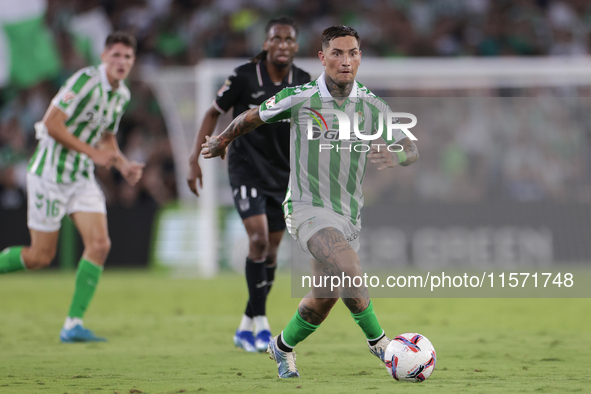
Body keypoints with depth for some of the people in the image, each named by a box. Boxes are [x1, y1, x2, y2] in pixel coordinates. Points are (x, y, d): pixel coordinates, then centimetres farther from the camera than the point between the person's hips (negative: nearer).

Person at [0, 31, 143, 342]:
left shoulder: (122, 94, 8)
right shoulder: (86, 81, -18)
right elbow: (52, 124, -23)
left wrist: (124, 166, 3)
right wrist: (92, 152, -23)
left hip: (82, 177, 7)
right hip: (49, 174, -7)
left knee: (99, 244, -10)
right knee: (41, 256, -3)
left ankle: (73, 325, -7)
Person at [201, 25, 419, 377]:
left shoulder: (373, 107, -2)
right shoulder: (298, 98, -9)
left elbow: (412, 150, -1)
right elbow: (253, 117, 8)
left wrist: (396, 156, -25)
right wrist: (222, 142, 23)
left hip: (349, 214, 5)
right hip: (308, 207, -5)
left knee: (324, 300, 11)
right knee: (348, 269, -28)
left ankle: (283, 348, 38)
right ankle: (378, 341, -11)